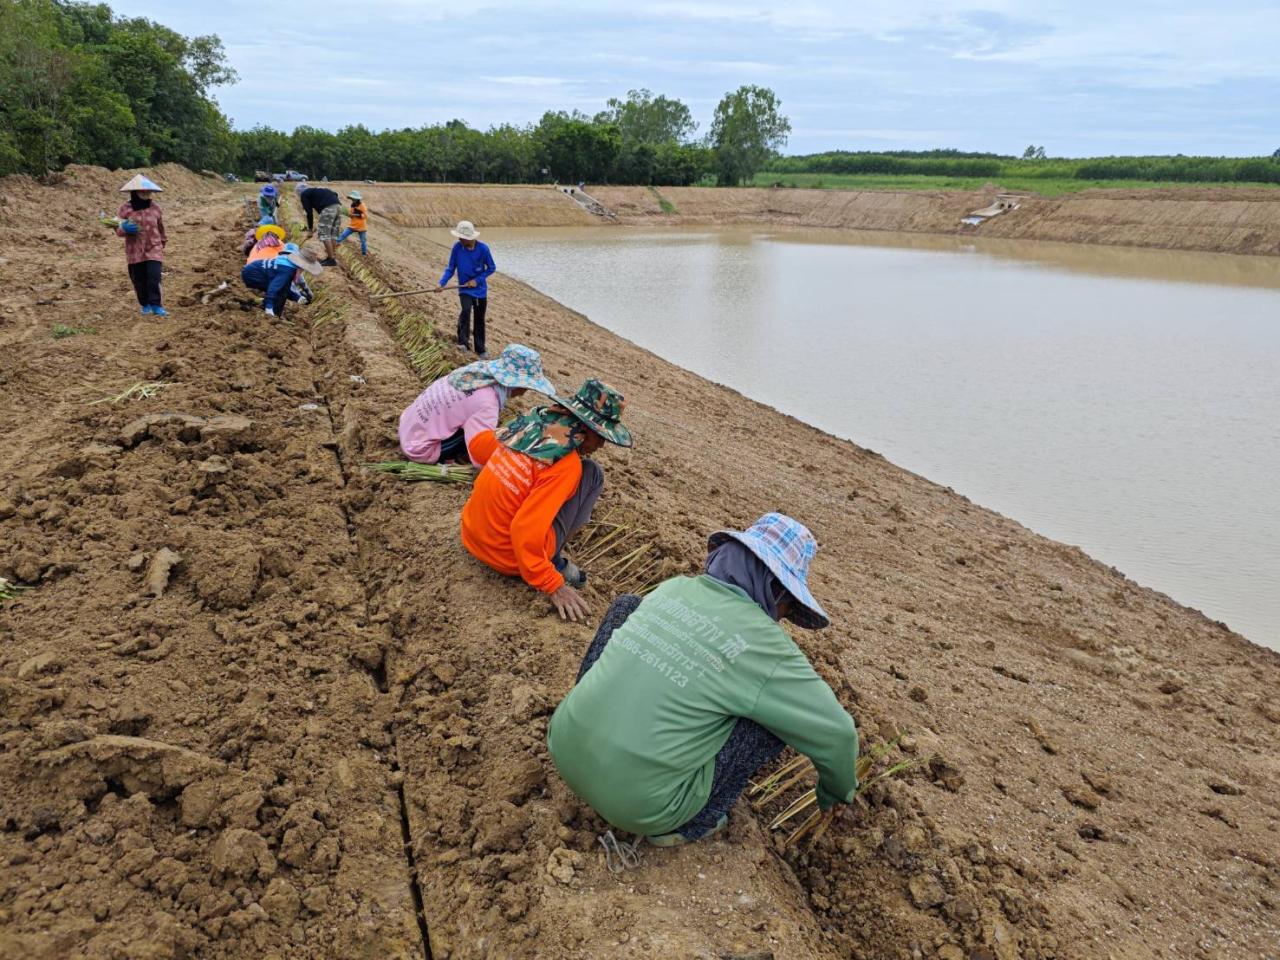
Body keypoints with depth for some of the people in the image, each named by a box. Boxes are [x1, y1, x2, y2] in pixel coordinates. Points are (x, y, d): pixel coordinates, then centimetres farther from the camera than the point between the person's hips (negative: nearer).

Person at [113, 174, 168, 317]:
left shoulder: (155, 207, 1)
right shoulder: (125, 208, -3)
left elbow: (160, 227, 16)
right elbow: (118, 229, 0)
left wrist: (163, 241, 26)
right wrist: (124, 228, -23)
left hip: (153, 249, 0)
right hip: (134, 251, 0)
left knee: (154, 277, -16)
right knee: (139, 280, 7)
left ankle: (156, 305, -10)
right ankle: (145, 305, 23)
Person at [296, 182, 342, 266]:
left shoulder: (304, 194, 12)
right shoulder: (316, 190, 34)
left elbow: (309, 213, 5)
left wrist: (310, 229, 15)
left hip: (328, 207, -7)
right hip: (338, 206, 7)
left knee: (324, 234, -3)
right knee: (333, 234, 13)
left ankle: (331, 259, -6)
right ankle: (333, 257, 16)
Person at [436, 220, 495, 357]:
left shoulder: (483, 248, -15)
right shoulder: (457, 247, -12)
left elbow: (491, 268, -4)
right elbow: (451, 268, -4)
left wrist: (477, 280, -14)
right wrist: (442, 283, -18)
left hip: (480, 289, 1)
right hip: (465, 289, -1)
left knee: (480, 319, 11)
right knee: (466, 311, -28)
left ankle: (480, 349, 24)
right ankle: (463, 341, -24)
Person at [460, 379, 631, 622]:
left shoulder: (533, 421, -2)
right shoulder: (567, 464, -23)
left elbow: (477, 446, 15)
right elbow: (526, 533, -28)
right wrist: (553, 587, -19)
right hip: (508, 556, -7)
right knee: (592, 473, -4)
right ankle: (554, 562, -1)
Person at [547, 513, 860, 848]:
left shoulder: (672, 587, 4)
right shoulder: (766, 646, -11)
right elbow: (836, 733, 3)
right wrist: (836, 792, 25)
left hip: (563, 747, 5)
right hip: (636, 804, -5)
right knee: (781, 711, 2)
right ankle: (693, 821, 13)